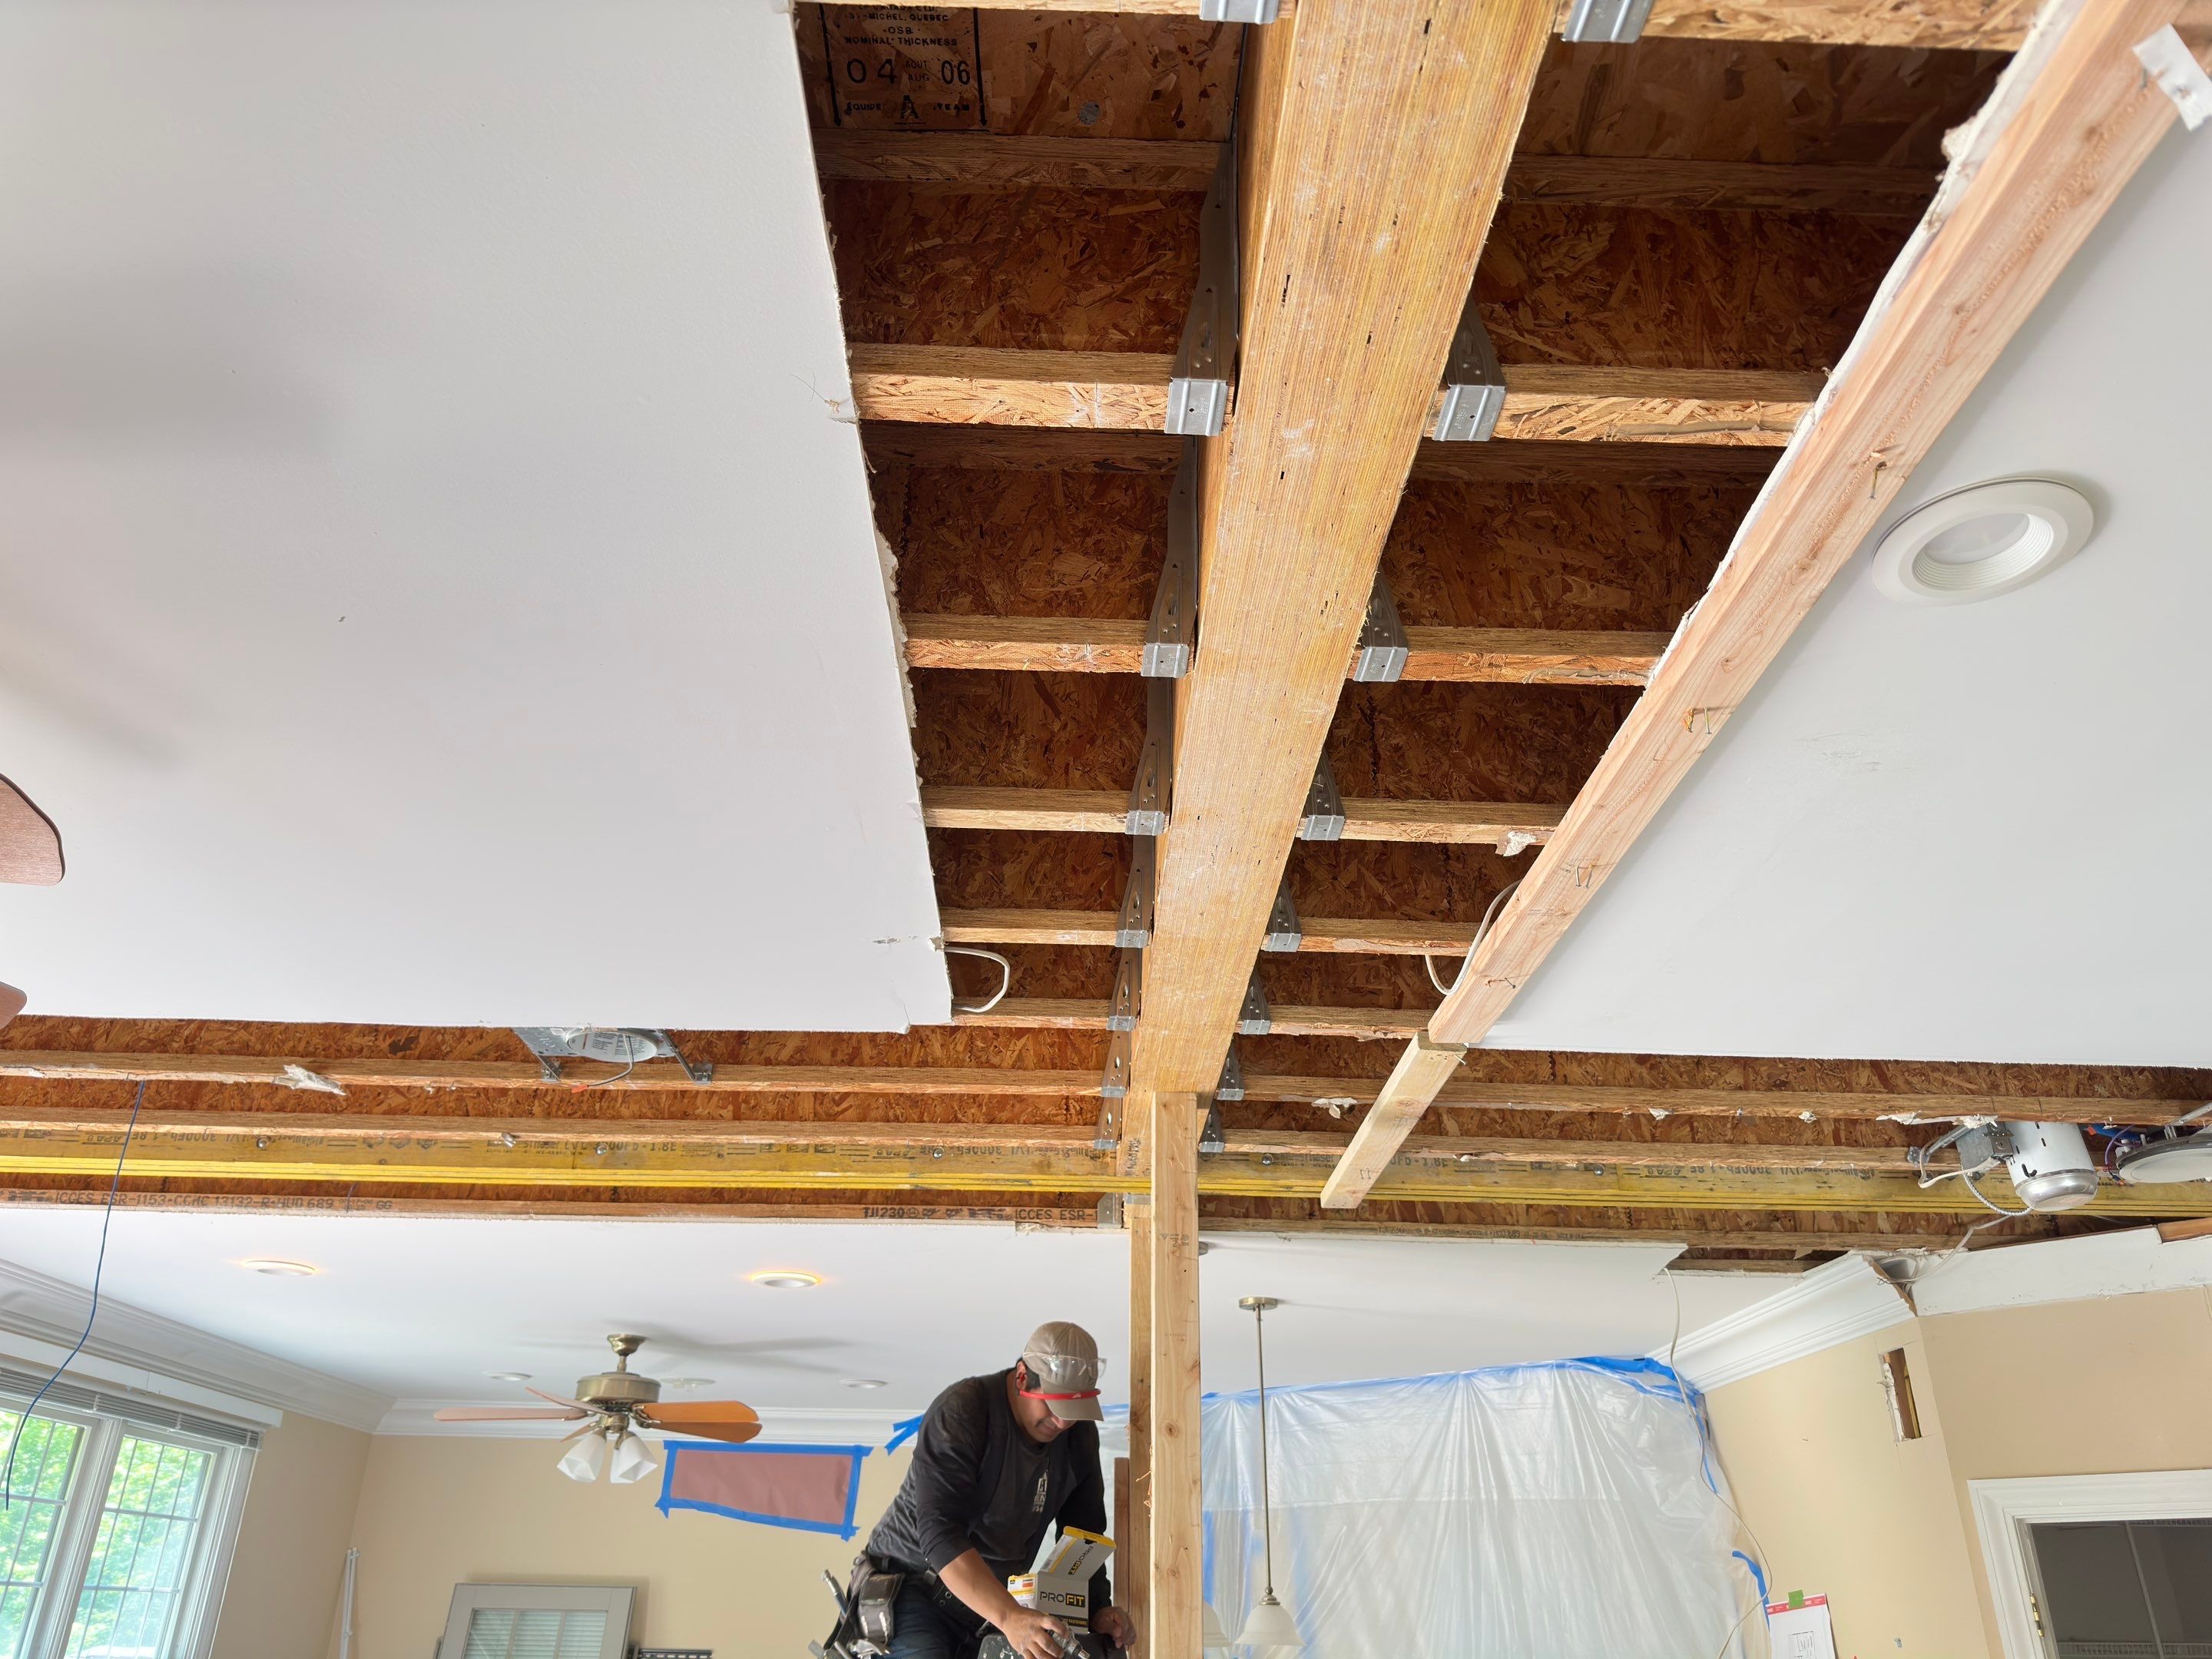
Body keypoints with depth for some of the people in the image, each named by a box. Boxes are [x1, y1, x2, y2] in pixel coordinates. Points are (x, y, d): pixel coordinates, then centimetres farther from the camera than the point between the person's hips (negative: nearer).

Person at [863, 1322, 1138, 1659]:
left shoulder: (1080, 1433, -3)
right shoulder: (960, 1412, -24)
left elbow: (1084, 1530, 5)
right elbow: (939, 1532, -33)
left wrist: (1099, 1608, -12)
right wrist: (1009, 1617, -43)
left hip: (994, 1600, 6)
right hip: (912, 1586, -6)